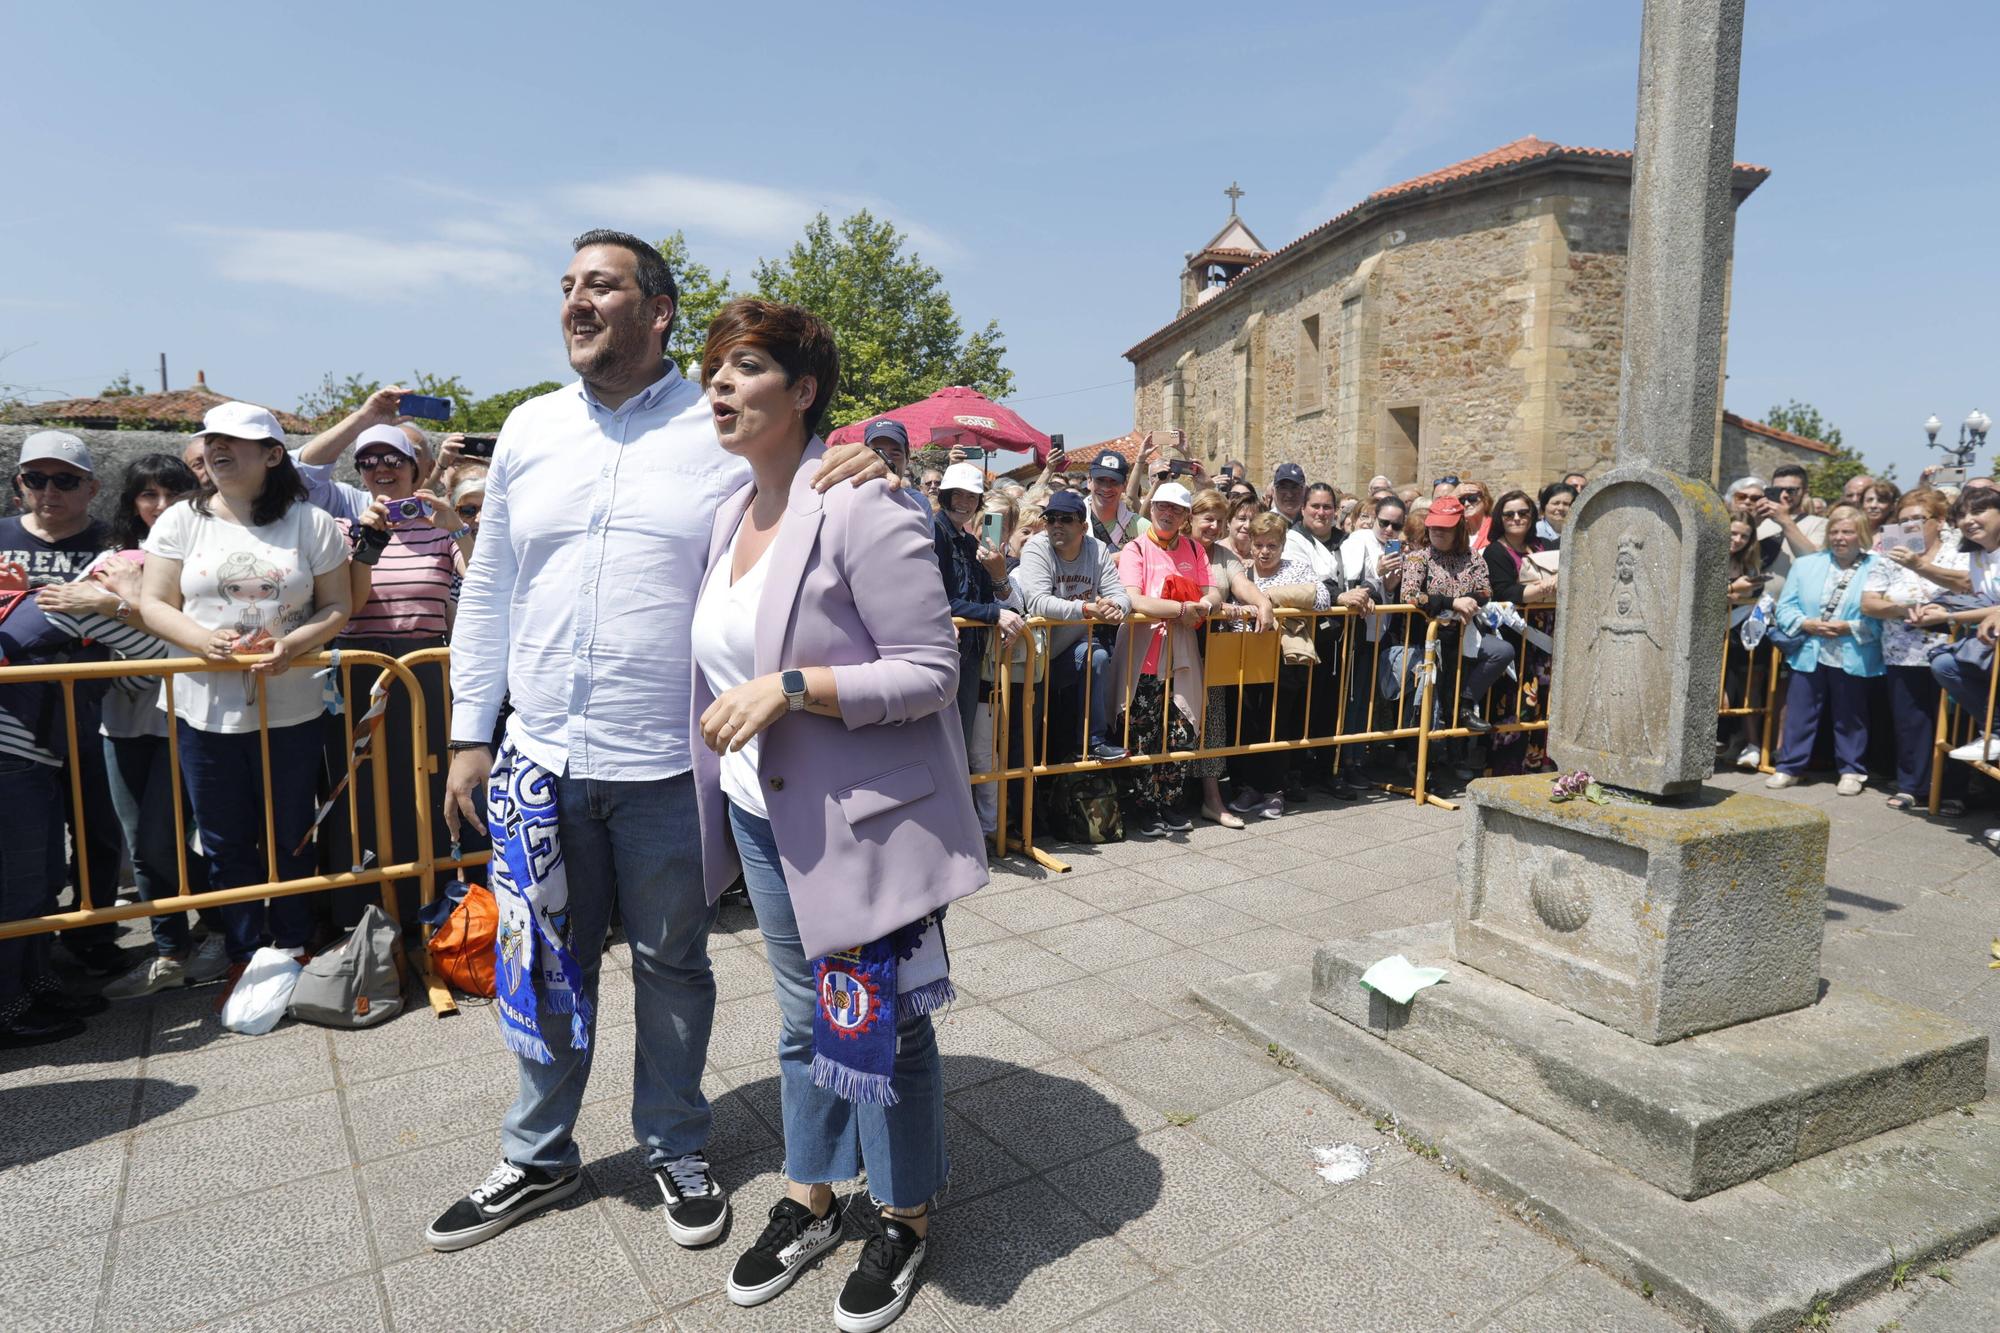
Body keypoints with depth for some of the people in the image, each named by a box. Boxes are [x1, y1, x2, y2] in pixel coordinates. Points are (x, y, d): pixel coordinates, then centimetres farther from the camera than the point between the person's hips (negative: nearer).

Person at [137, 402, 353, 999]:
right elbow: (154, 604, 3)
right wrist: (202, 640, -17)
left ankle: (295, 951, 25)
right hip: (205, 709, 2)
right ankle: (246, 957, 24)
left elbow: (338, 607, 0)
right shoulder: (181, 521, 4)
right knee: (225, 844, 10)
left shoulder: (312, 523, 1)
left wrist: (293, 644, -18)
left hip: (290, 710, -1)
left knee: (291, 839, 9)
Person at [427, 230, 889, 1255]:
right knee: (545, 969, 17)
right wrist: (470, 734, 10)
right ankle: (538, 1156, 39)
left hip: (670, 768, -3)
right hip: (540, 761, 3)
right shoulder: (529, 430, 7)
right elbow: (488, 591, 12)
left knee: (671, 966, 14)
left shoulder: (730, 432, -4)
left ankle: (674, 1149, 37)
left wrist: (875, 472, -22)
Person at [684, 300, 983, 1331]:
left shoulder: (859, 506, -18)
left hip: (864, 819, -7)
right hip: (764, 812, 7)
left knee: (880, 1028, 9)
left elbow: (931, 670, -21)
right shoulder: (733, 512, 7)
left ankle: (904, 1217, 33)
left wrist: (790, 688, -27)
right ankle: (808, 1202, 41)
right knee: (803, 1017, 21)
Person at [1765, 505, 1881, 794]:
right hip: (1808, 654, 3)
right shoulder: (1805, 565, 10)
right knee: (1799, 712, 7)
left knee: (1849, 716, 9)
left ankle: (1852, 771, 22)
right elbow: (1785, 608, 5)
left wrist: (1850, 628, -19)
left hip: (1852, 658, -3)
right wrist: (1806, 624, -11)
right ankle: (1789, 767, 15)